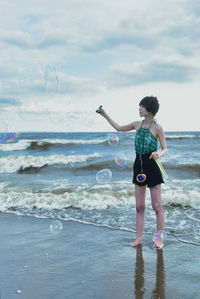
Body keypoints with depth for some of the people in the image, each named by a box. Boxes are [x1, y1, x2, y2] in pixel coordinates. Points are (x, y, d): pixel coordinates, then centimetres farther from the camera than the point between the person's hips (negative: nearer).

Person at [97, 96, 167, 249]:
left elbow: (165, 149, -5)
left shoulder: (157, 127, -7)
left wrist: (158, 154, -27)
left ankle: (160, 238, 11)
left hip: (152, 166, -6)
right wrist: (105, 115, 23)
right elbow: (119, 127, 24)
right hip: (139, 166, 6)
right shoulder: (137, 124, 9)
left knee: (157, 206, 0)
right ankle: (139, 237, 17)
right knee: (139, 206, 9)